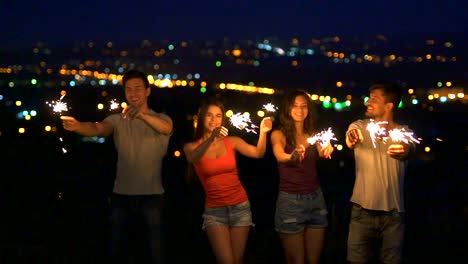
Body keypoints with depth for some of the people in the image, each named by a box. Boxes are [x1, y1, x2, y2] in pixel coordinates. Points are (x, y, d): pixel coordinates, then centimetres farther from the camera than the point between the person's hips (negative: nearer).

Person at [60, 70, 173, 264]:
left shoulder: (161, 119, -1)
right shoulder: (117, 120, 4)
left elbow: (166, 128, -26)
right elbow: (98, 129, -16)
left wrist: (143, 115, -47)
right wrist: (77, 126, -40)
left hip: (151, 194, -2)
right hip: (121, 194, 2)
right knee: (114, 248, 10)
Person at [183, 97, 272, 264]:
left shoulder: (232, 142, 3)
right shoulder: (192, 147, -1)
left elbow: (258, 153, -12)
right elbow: (192, 158, -26)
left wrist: (262, 133, -32)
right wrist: (211, 138, -44)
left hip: (240, 207, 2)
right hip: (214, 211, -2)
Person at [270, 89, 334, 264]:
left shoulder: (313, 135, 8)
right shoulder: (279, 134, -3)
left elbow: (322, 153, -11)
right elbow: (280, 156, -24)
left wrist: (327, 150, -35)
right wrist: (292, 156, -47)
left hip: (316, 198, 4)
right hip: (290, 199, -4)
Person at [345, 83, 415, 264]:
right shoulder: (359, 127, 1)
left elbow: (408, 150, -21)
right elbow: (350, 141, -20)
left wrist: (403, 152, -47)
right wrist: (352, 137, -45)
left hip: (393, 213, 0)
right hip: (362, 210, 0)